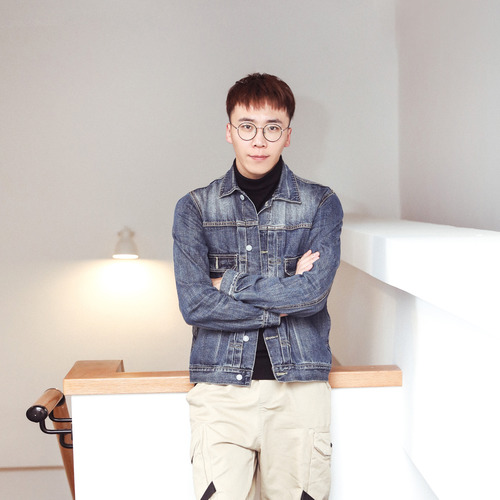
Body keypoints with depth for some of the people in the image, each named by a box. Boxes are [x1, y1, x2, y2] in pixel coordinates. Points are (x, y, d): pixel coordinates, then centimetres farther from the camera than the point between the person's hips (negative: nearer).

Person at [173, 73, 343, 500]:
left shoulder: (321, 204, 6)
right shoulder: (195, 208, 6)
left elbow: (315, 291, -9)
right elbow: (194, 305, -6)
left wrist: (231, 285, -5)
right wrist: (288, 295, -7)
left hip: (299, 383, 0)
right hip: (222, 381, 0)